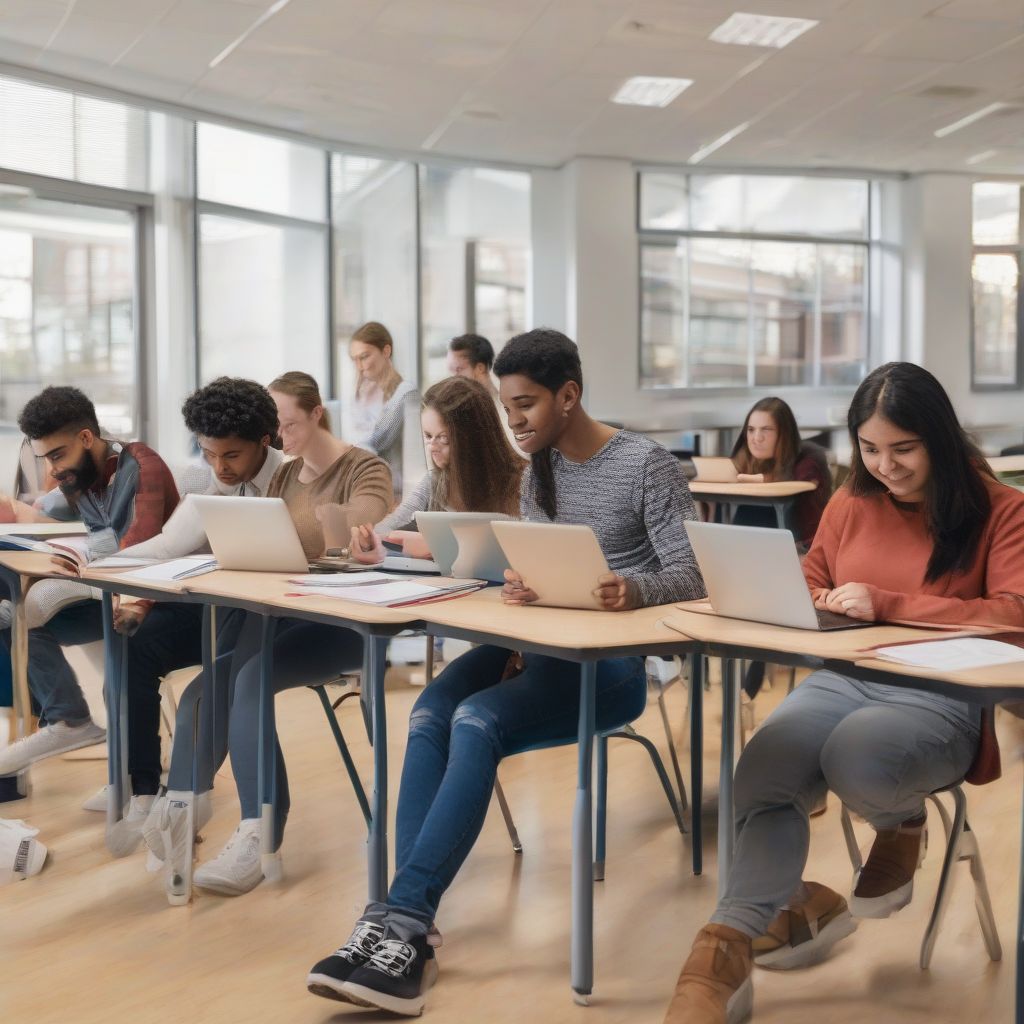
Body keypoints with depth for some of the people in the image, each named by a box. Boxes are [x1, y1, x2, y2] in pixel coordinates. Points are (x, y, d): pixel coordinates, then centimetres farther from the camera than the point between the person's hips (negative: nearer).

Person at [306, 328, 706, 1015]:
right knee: (432, 713, -24)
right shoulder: (539, 469, 13)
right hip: (542, 645, 6)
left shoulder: (646, 464, -7)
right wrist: (517, 586, -16)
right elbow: (530, 569, 9)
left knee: (477, 720, -31)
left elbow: (693, 576, -12)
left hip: (613, 660, -6)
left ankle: (402, 924, -31)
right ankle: (405, 927, -28)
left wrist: (637, 589, -35)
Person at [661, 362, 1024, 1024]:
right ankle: (733, 941, -15)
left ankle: (903, 824, 2)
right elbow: (809, 580, 28)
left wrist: (888, 605, -19)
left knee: (855, 759, -36)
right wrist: (816, 601, 0)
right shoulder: (851, 502, 15)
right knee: (762, 772, -27)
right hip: (844, 677, 4)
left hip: (941, 696, -4)